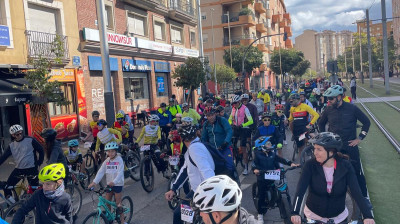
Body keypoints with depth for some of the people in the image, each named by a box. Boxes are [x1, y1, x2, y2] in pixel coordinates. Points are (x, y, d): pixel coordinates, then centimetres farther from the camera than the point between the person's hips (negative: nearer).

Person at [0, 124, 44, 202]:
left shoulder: (30, 140, -7)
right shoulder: (11, 145, 5)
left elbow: (41, 151, -3)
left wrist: (39, 163, -4)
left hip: (32, 169, -4)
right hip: (18, 169, 4)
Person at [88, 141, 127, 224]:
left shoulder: (119, 160, -11)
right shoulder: (107, 161, 3)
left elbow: (120, 173, -23)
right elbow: (100, 172, -4)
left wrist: (114, 182, -39)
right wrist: (94, 182, -17)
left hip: (118, 184, -5)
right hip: (109, 184, 5)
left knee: (118, 203, 0)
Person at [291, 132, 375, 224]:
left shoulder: (345, 166, -15)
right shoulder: (310, 165, -18)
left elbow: (356, 192, -21)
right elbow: (300, 189, -27)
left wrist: (368, 216, -34)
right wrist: (295, 212, -40)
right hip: (313, 216, 0)